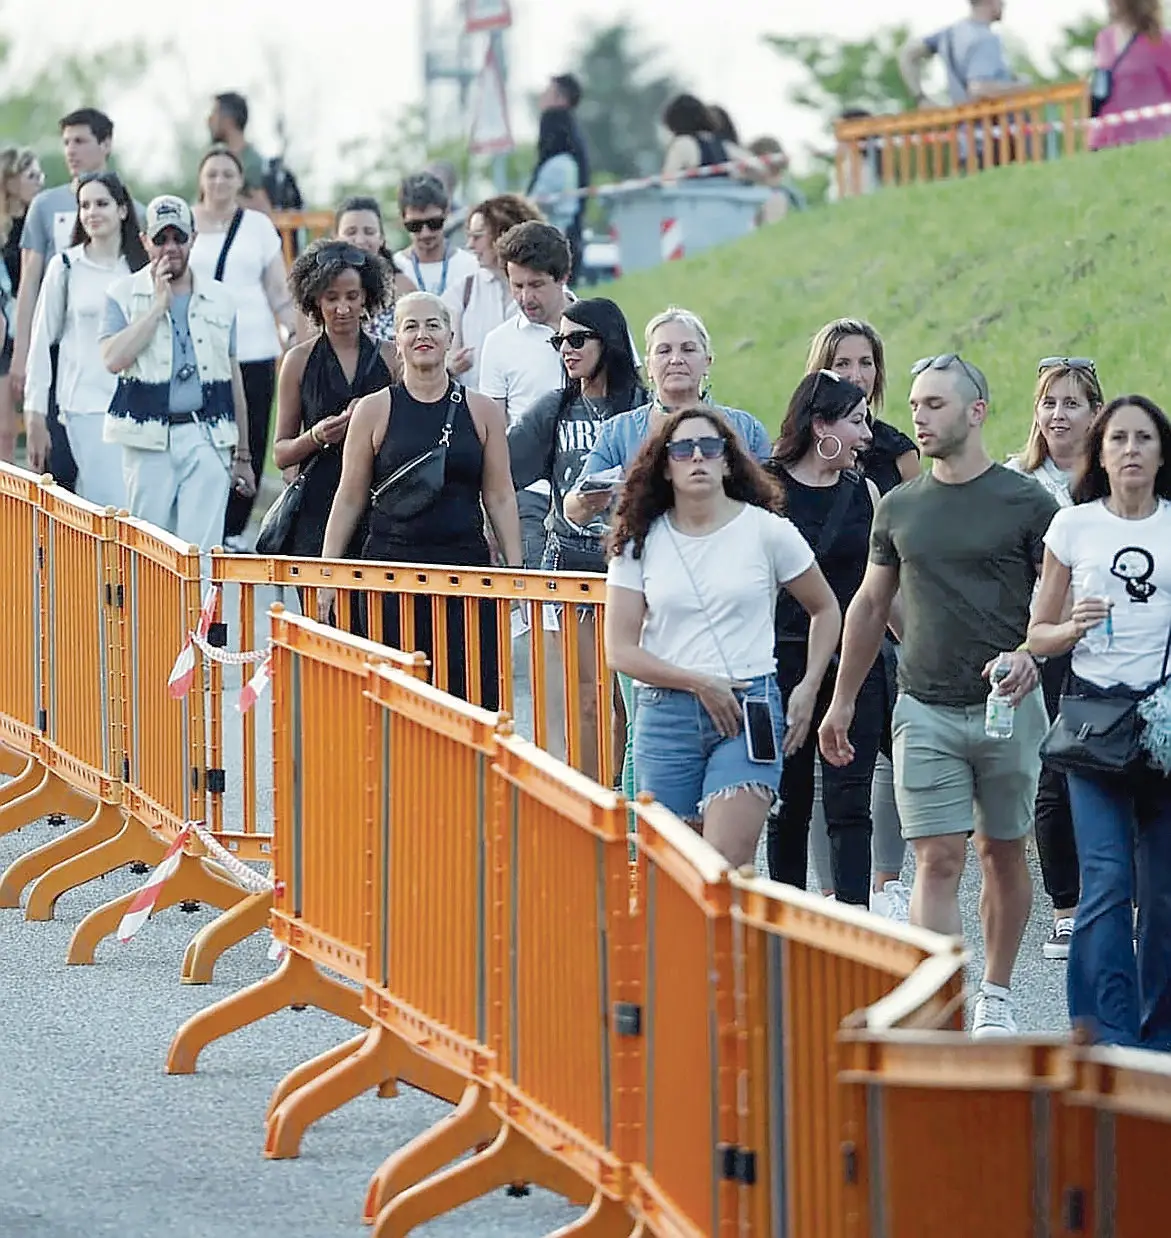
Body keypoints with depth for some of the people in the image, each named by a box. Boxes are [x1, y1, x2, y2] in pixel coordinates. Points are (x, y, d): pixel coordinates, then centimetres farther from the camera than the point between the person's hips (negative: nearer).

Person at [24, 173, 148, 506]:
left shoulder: (144, 267, 7)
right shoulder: (65, 266, 1)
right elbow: (41, 341, 4)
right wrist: (35, 414, 1)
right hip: (86, 406, -3)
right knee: (114, 507, -11)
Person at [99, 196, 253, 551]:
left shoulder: (219, 299, 13)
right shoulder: (124, 294, 5)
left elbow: (234, 380, 16)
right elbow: (114, 359, -12)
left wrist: (242, 455, 16)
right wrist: (159, 304, -9)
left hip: (208, 440, 1)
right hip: (149, 440, -1)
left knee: (201, 549, -7)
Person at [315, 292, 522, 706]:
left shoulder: (481, 411, 7)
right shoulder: (375, 410, 4)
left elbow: (500, 497, 10)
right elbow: (350, 498, 6)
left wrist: (515, 571, 4)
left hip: (466, 566, 1)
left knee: (475, 694, -6)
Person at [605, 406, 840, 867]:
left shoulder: (767, 531, 3)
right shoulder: (640, 542, 6)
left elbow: (826, 611, 16)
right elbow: (620, 651, 1)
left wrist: (808, 689, 5)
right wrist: (699, 683, -10)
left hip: (750, 712, -2)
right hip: (665, 714, 2)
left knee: (724, 868, -17)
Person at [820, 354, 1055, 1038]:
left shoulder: (1027, 503, -2)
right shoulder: (900, 507, 8)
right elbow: (870, 605, 17)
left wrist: (1030, 653, -20)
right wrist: (843, 700, 17)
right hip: (926, 711, 1)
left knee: (1003, 854, 9)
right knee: (938, 861, -7)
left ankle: (995, 996, 25)